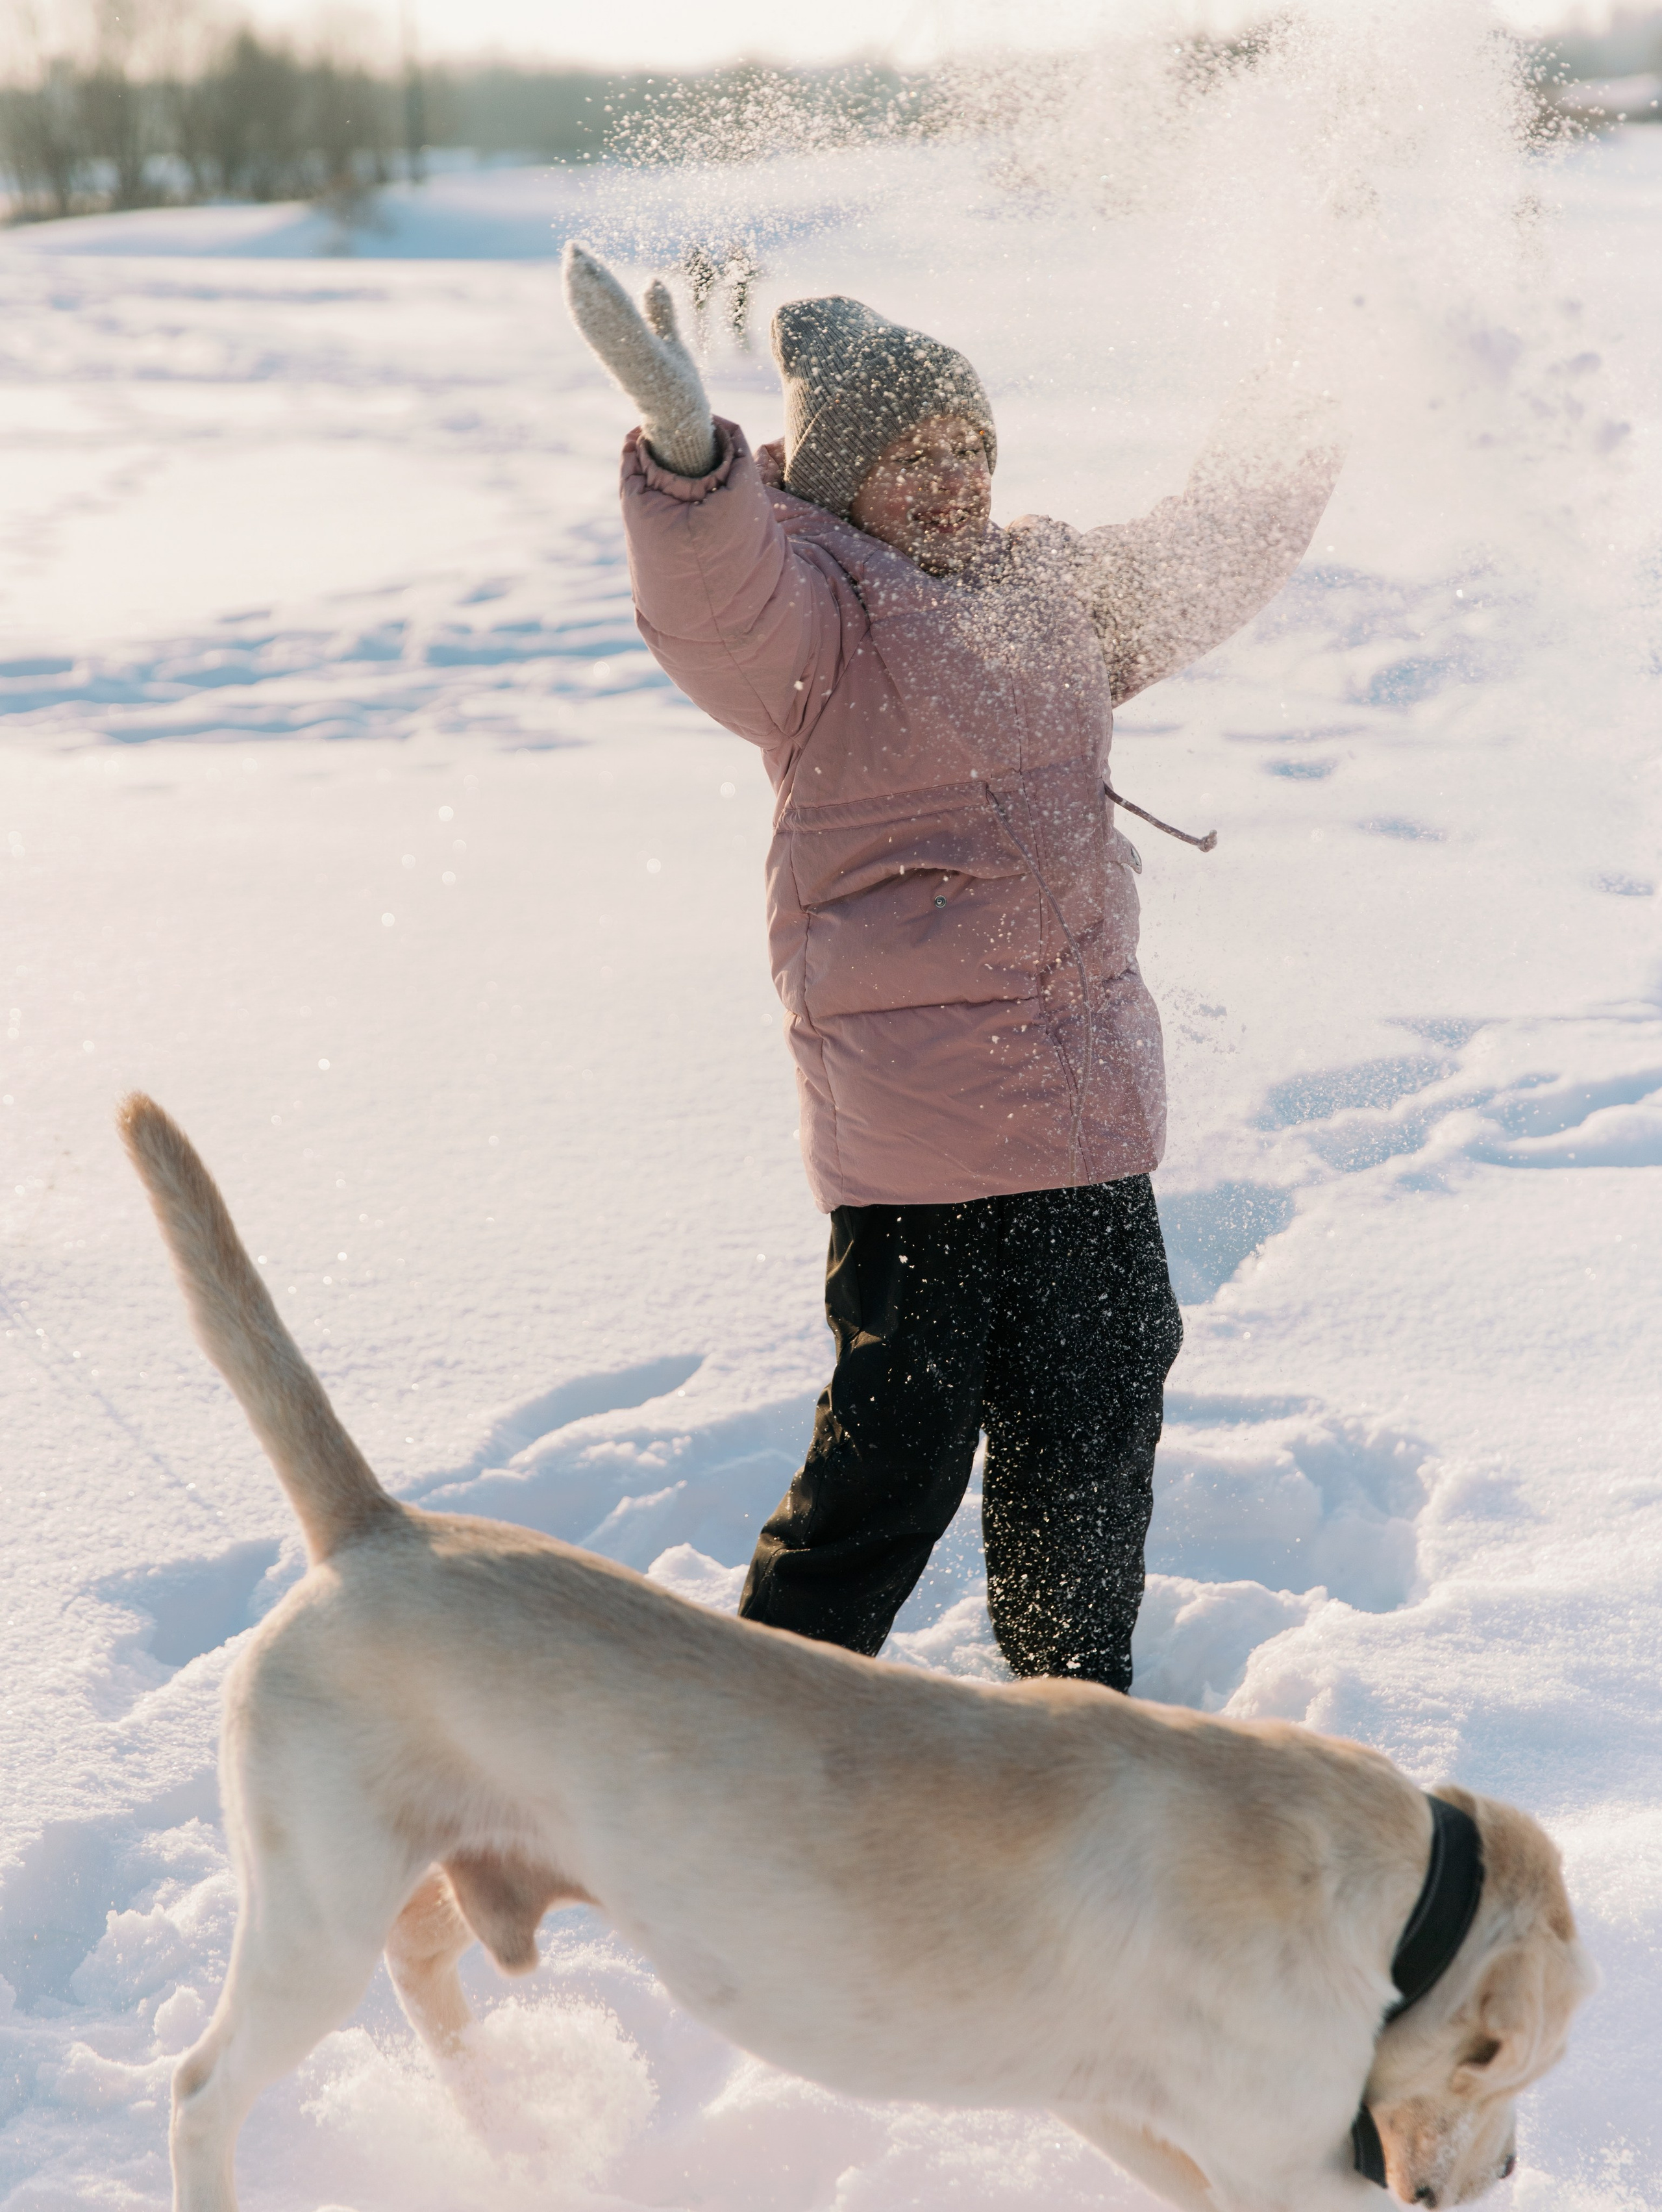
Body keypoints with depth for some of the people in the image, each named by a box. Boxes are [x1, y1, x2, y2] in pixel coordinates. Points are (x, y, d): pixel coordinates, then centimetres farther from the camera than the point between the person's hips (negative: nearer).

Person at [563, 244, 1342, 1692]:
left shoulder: (1055, 585, 15)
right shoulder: (805, 605, -8)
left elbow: (1209, 556, 33)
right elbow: (716, 600, -32)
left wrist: (1321, 407, 38)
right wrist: (688, 450, -52)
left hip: (1089, 1097, 8)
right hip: (913, 1115, -7)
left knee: (1096, 1412, 18)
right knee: (902, 1439, -8)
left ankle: (1081, 1702, 38)